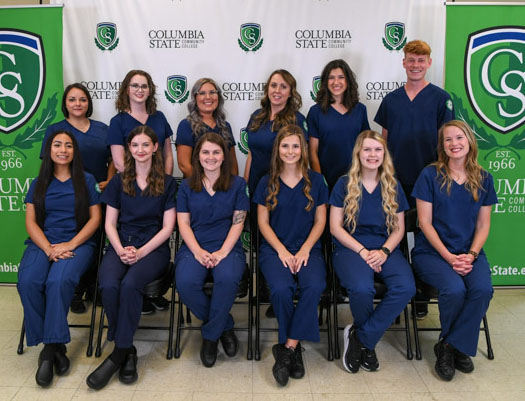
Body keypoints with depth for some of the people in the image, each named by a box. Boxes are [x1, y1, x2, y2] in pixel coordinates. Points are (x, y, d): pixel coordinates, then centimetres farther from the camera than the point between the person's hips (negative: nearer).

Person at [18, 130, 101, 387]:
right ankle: (54, 346, -16)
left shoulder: (86, 181, 10)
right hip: (42, 243, 2)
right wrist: (49, 249, -11)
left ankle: (50, 347, -20)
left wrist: (70, 245, -10)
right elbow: (31, 222, 8)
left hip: (78, 243, -2)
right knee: (28, 282, -28)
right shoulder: (38, 184, 16)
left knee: (59, 281, -34)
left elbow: (95, 218, 4)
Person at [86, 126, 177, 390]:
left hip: (153, 248, -2)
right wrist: (120, 249, -10)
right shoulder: (119, 182, 13)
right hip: (121, 246, 2)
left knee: (130, 284, -33)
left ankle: (119, 353, -17)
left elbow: (168, 227, 1)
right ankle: (128, 351, -11)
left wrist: (141, 252, -13)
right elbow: (110, 223, 10)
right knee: (108, 285, -30)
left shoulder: (167, 183, 6)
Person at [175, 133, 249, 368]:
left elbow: (238, 223, 2)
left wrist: (222, 252, -12)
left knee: (228, 279, -35)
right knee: (185, 283, -30)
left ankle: (210, 335, -10)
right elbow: (183, 223, 6)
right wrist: (198, 251, -11)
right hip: (194, 247, 2)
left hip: (227, 247, -1)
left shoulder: (237, 184, 9)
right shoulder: (187, 187, 13)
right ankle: (225, 325, -5)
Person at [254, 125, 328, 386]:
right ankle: (294, 348, -7)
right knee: (281, 288, -31)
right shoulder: (267, 183, 7)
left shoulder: (315, 180, 8)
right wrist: (282, 250, -9)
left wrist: (305, 249, -8)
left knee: (314, 287, -31)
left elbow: (320, 221, 8)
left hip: (307, 248, 1)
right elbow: (263, 222, 5)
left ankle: (287, 348, -16)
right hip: (274, 248, 0)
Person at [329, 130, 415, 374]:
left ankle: (360, 337, -9)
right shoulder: (344, 184, 3)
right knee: (362, 289, -34)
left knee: (406, 288, -29)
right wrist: (362, 251, -12)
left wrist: (384, 251, -8)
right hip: (350, 248, -3)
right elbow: (335, 227, 0)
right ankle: (367, 343, 0)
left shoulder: (393, 187, 11)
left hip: (385, 249, 3)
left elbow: (399, 228, 11)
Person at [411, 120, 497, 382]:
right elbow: (425, 223, -5)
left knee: (483, 289, -28)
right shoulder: (430, 175, -2)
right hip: (431, 251, -3)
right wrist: (449, 257, -13)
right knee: (455, 289, -30)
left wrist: (471, 255, -9)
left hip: (469, 252, 3)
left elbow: (483, 225, 9)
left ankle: (451, 346, -7)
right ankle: (452, 344, 1)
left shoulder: (483, 179, 8)